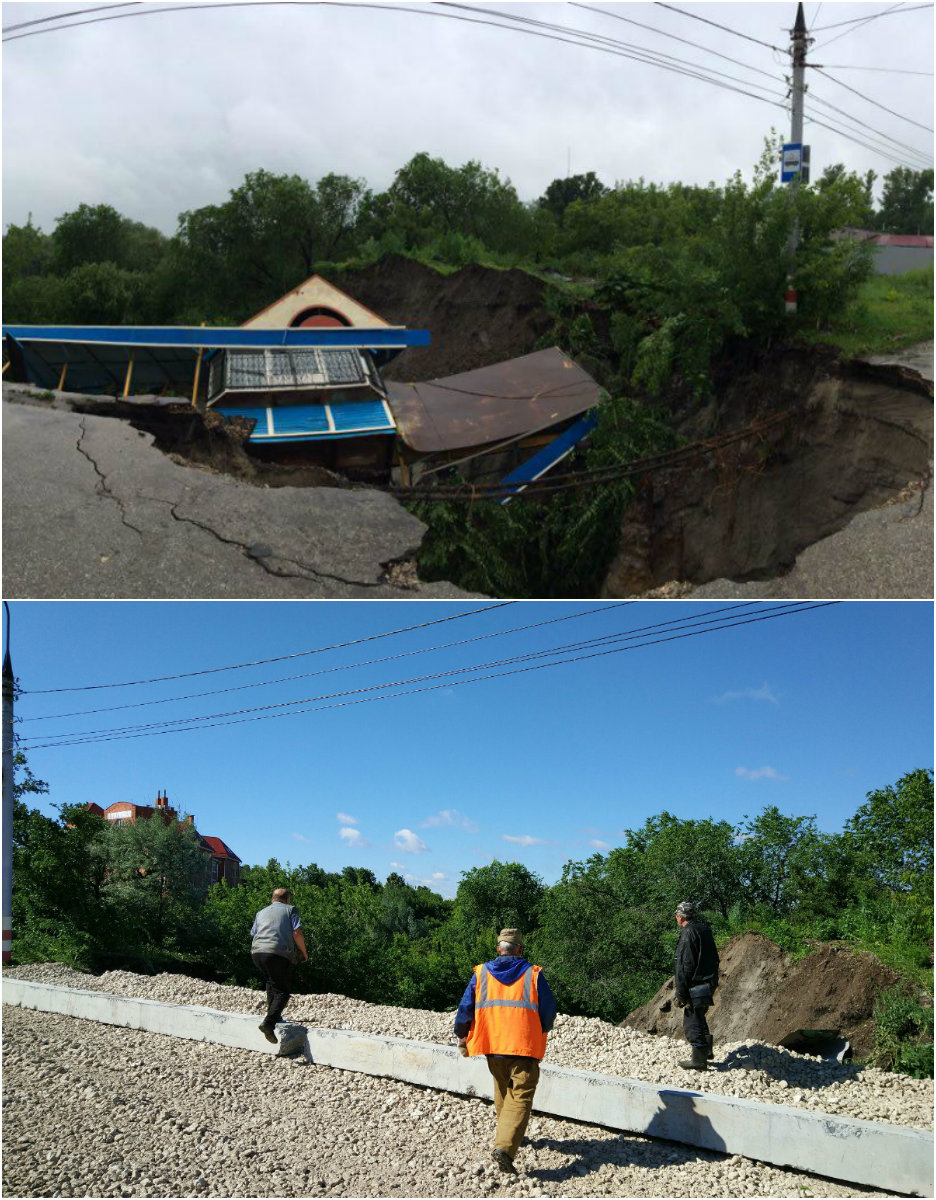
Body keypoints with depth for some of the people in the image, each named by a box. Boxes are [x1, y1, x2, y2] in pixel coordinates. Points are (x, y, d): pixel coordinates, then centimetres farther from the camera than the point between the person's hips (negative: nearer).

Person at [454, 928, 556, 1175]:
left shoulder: (481, 973, 3)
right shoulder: (533, 974, -3)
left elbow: (465, 1008, 2)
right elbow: (548, 1010, -1)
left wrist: (462, 1036, 17)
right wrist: (542, 1031, 19)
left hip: (492, 1045, 4)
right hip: (524, 1045, -4)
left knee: (503, 1091, 25)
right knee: (520, 1097, -5)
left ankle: (506, 1136, 40)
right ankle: (504, 1147, -21)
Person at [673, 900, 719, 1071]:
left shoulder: (688, 934, -16)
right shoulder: (706, 931, 12)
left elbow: (684, 966, -19)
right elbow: (714, 959, 19)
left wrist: (680, 993, -16)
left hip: (695, 986, -9)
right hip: (709, 984, 9)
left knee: (692, 1022, -2)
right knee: (699, 1018, 24)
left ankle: (699, 1060, 2)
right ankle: (707, 1049, 29)